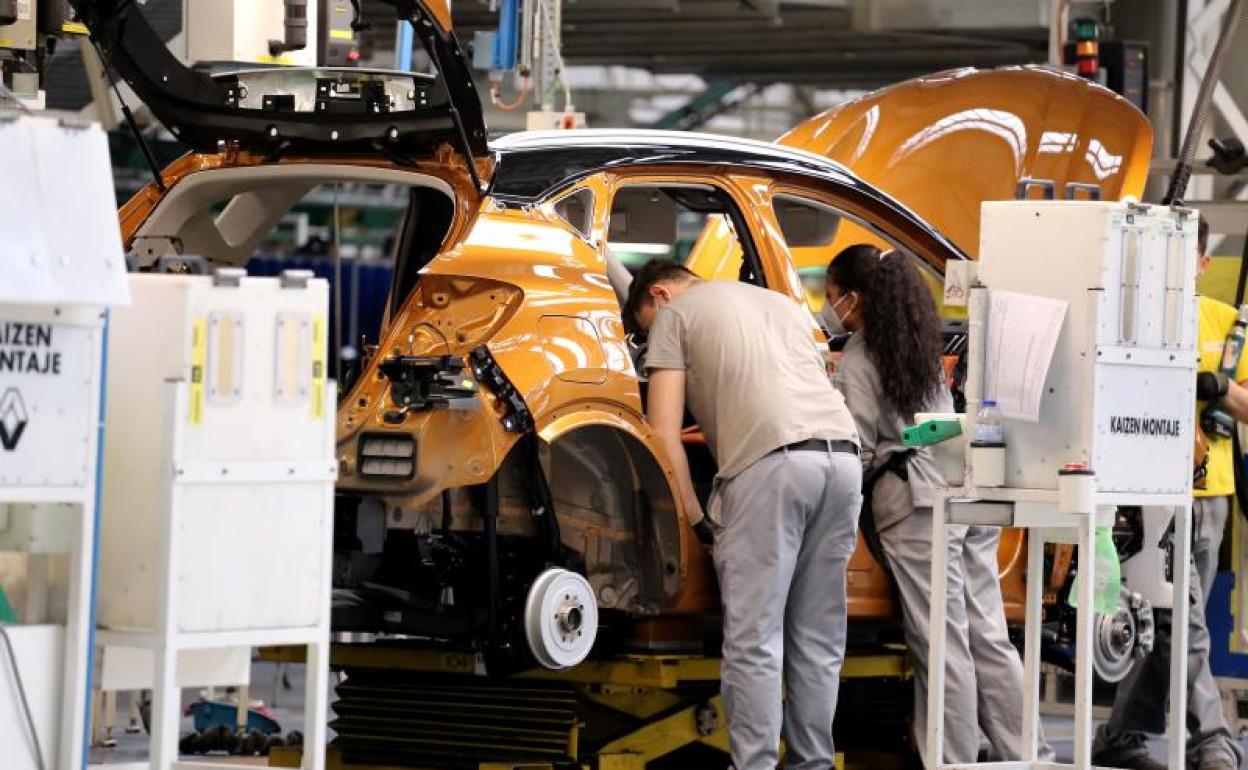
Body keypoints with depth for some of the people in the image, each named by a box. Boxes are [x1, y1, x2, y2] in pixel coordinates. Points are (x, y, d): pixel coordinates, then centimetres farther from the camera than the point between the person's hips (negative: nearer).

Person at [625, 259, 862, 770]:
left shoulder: (674, 314, 14)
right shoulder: (784, 305, 33)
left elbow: (664, 433, 6)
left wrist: (695, 518, 9)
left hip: (771, 460, -6)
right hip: (843, 453, 6)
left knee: (754, 642, -4)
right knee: (817, 640, 12)